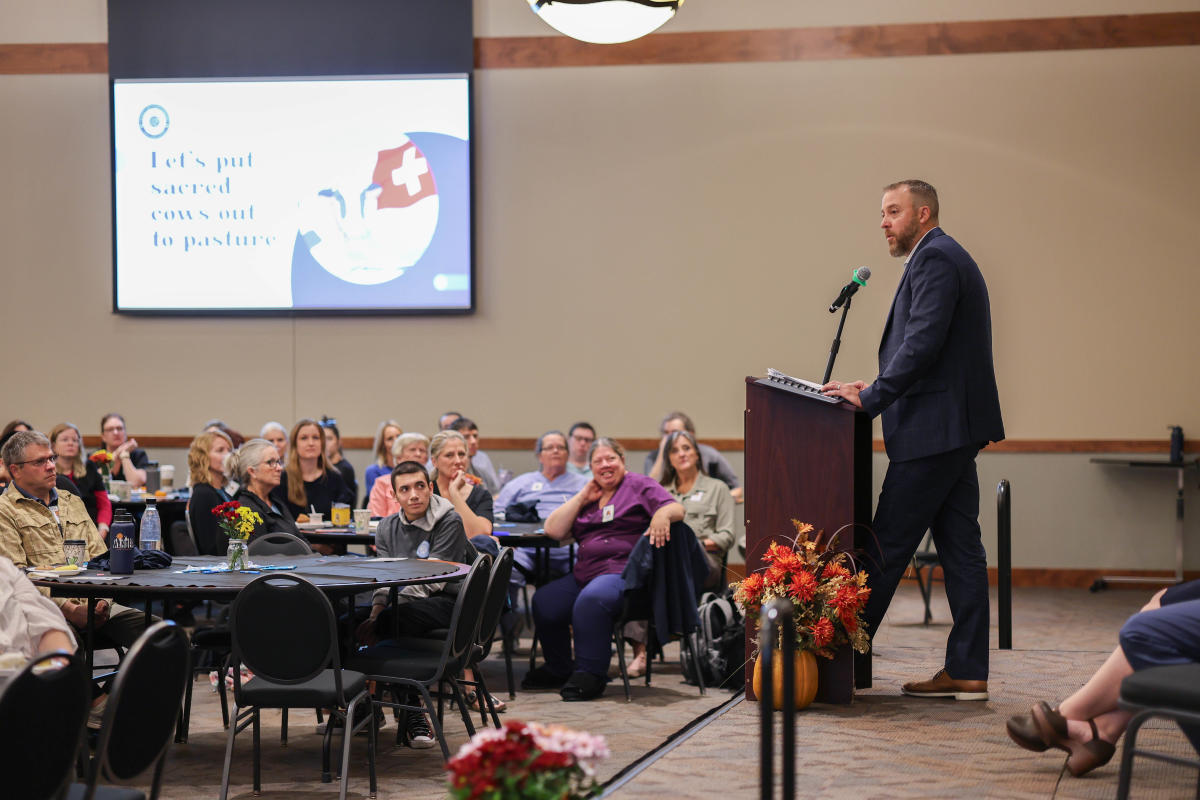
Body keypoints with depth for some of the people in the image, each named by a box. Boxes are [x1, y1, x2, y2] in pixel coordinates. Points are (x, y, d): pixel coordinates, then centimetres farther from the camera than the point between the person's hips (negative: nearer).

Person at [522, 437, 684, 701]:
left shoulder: (638, 486, 6)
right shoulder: (587, 496, 22)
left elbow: (677, 509, -8)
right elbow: (553, 530, 13)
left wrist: (663, 514, -32)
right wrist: (582, 498, 7)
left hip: (623, 572, -7)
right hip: (585, 574, 7)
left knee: (591, 600, -36)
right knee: (544, 602, -12)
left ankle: (590, 674, -27)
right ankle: (558, 669, 9)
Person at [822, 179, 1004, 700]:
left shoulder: (934, 258, -11)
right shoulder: (947, 257, 22)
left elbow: (923, 343, -21)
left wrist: (871, 398, -18)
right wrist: (879, 391, 14)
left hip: (932, 432, -11)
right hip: (956, 428, 11)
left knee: (889, 544, -4)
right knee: (959, 546, 8)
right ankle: (967, 672, 9)